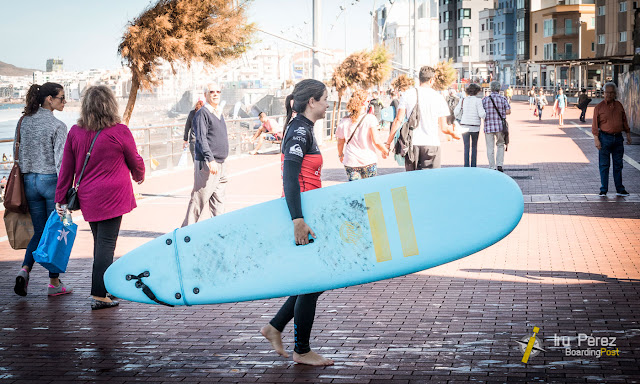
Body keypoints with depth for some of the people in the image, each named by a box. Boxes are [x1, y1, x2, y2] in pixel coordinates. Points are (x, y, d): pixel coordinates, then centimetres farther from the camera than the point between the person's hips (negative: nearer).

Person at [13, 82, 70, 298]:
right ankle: (54, 284, 11)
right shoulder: (57, 126, -13)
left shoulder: (24, 122, 5)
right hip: (51, 181, -6)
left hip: (30, 181, 6)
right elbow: (60, 161, -15)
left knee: (39, 231, 14)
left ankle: (24, 270, -8)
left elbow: (17, 154, 11)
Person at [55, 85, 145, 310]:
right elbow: (135, 161, 4)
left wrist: (61, 198, 12)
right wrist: (139, 177, 26)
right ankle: (99, 295, -6)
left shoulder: (75, 132, 1)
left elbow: (66, 168, 4)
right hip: (113, 196, -5)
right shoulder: (119, 132, -9)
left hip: (87, 197, 5)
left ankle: (104, 289, 27)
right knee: (106, 243, -3)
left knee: (100, 242, 17)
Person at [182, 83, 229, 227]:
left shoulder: (219, 113, 18)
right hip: (207, 164, -9)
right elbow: (201, 139, -18)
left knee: (218, 200, 10)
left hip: (220, 165, 9)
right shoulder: (202, 113, -9)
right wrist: (210, 159, -27)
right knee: (199, 198, -7)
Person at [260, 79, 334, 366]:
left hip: (305, 214, 10)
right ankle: (302, 351, 9)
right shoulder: (299, 131, -15)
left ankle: (275, 327, 21)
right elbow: (290, 178, -24)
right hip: (301, 215, -10)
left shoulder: (303, 129, 15)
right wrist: (298, 220, -31)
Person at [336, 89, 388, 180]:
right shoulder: (370, 119, -8)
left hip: (350, 162, 2)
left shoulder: (344, 122, 1)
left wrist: (340, 155, 30)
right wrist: (384, 151, 8)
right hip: (369, 161, -2)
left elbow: (340, 143, 11)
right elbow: (376, 142, -11)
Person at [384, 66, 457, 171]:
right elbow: (443, 128, 1)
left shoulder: (407, 95, 3)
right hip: (431, 144, -2)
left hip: (411, 143, 2)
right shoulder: (438, 98, 1)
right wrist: (453, 132, 24)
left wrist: (388, 143, 1)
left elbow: (398, 120, -3)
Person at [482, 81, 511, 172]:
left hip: (488, 127, 0)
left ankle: (492, 168, 5)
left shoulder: (485, 99, 1)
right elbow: (508, 112, -6)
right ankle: (499, 164, 5)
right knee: (500, 145, 17)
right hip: (500, 126, 0)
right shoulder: (503, 99, 0)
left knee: (490, 148, 5)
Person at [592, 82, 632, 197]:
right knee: (604, 165, 0)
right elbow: (595, 124, -3)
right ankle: (603, 190, 7)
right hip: (605, 138, -4)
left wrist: (628, 134, 14)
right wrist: (596, 139, -10)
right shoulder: (599, 107, -2)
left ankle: (620, 189, 16)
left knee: (618, 164, 9)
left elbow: (624, 121, 17)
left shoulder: (619, 105, 10)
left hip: (618, 138, 4)